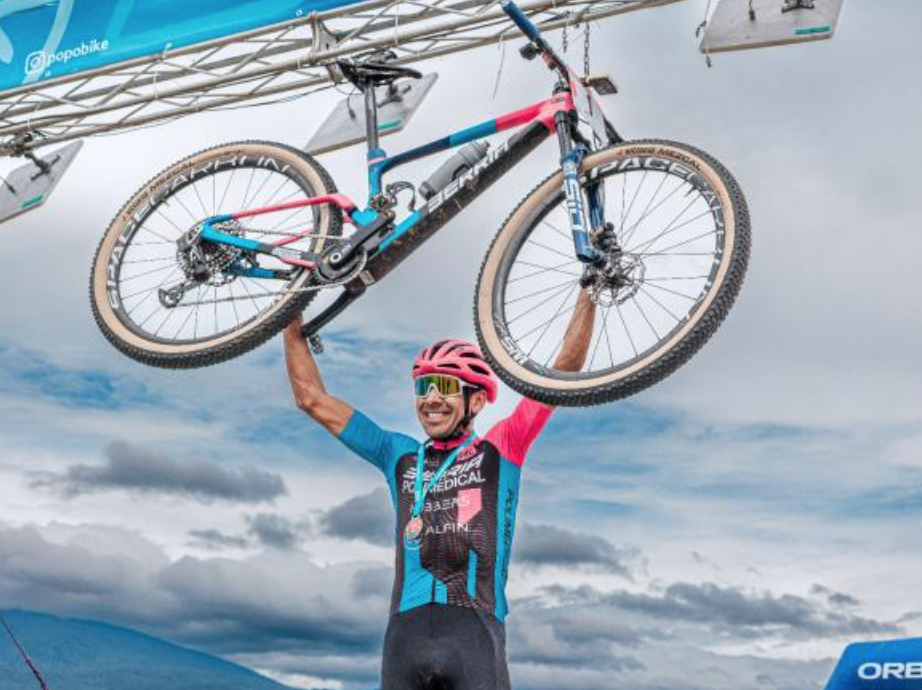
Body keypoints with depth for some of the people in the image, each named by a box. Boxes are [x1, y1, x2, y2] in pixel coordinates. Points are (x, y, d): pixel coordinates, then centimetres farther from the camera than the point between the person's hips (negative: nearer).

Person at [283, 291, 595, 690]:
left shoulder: (498, 450, 10)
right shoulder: (400, 457, 18)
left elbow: (565, 369, 7)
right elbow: (312, 398, 22)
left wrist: (589, 291, 5)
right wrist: (292, 324, 21)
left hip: (474, 631, -3)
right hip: (403, 631, 3)